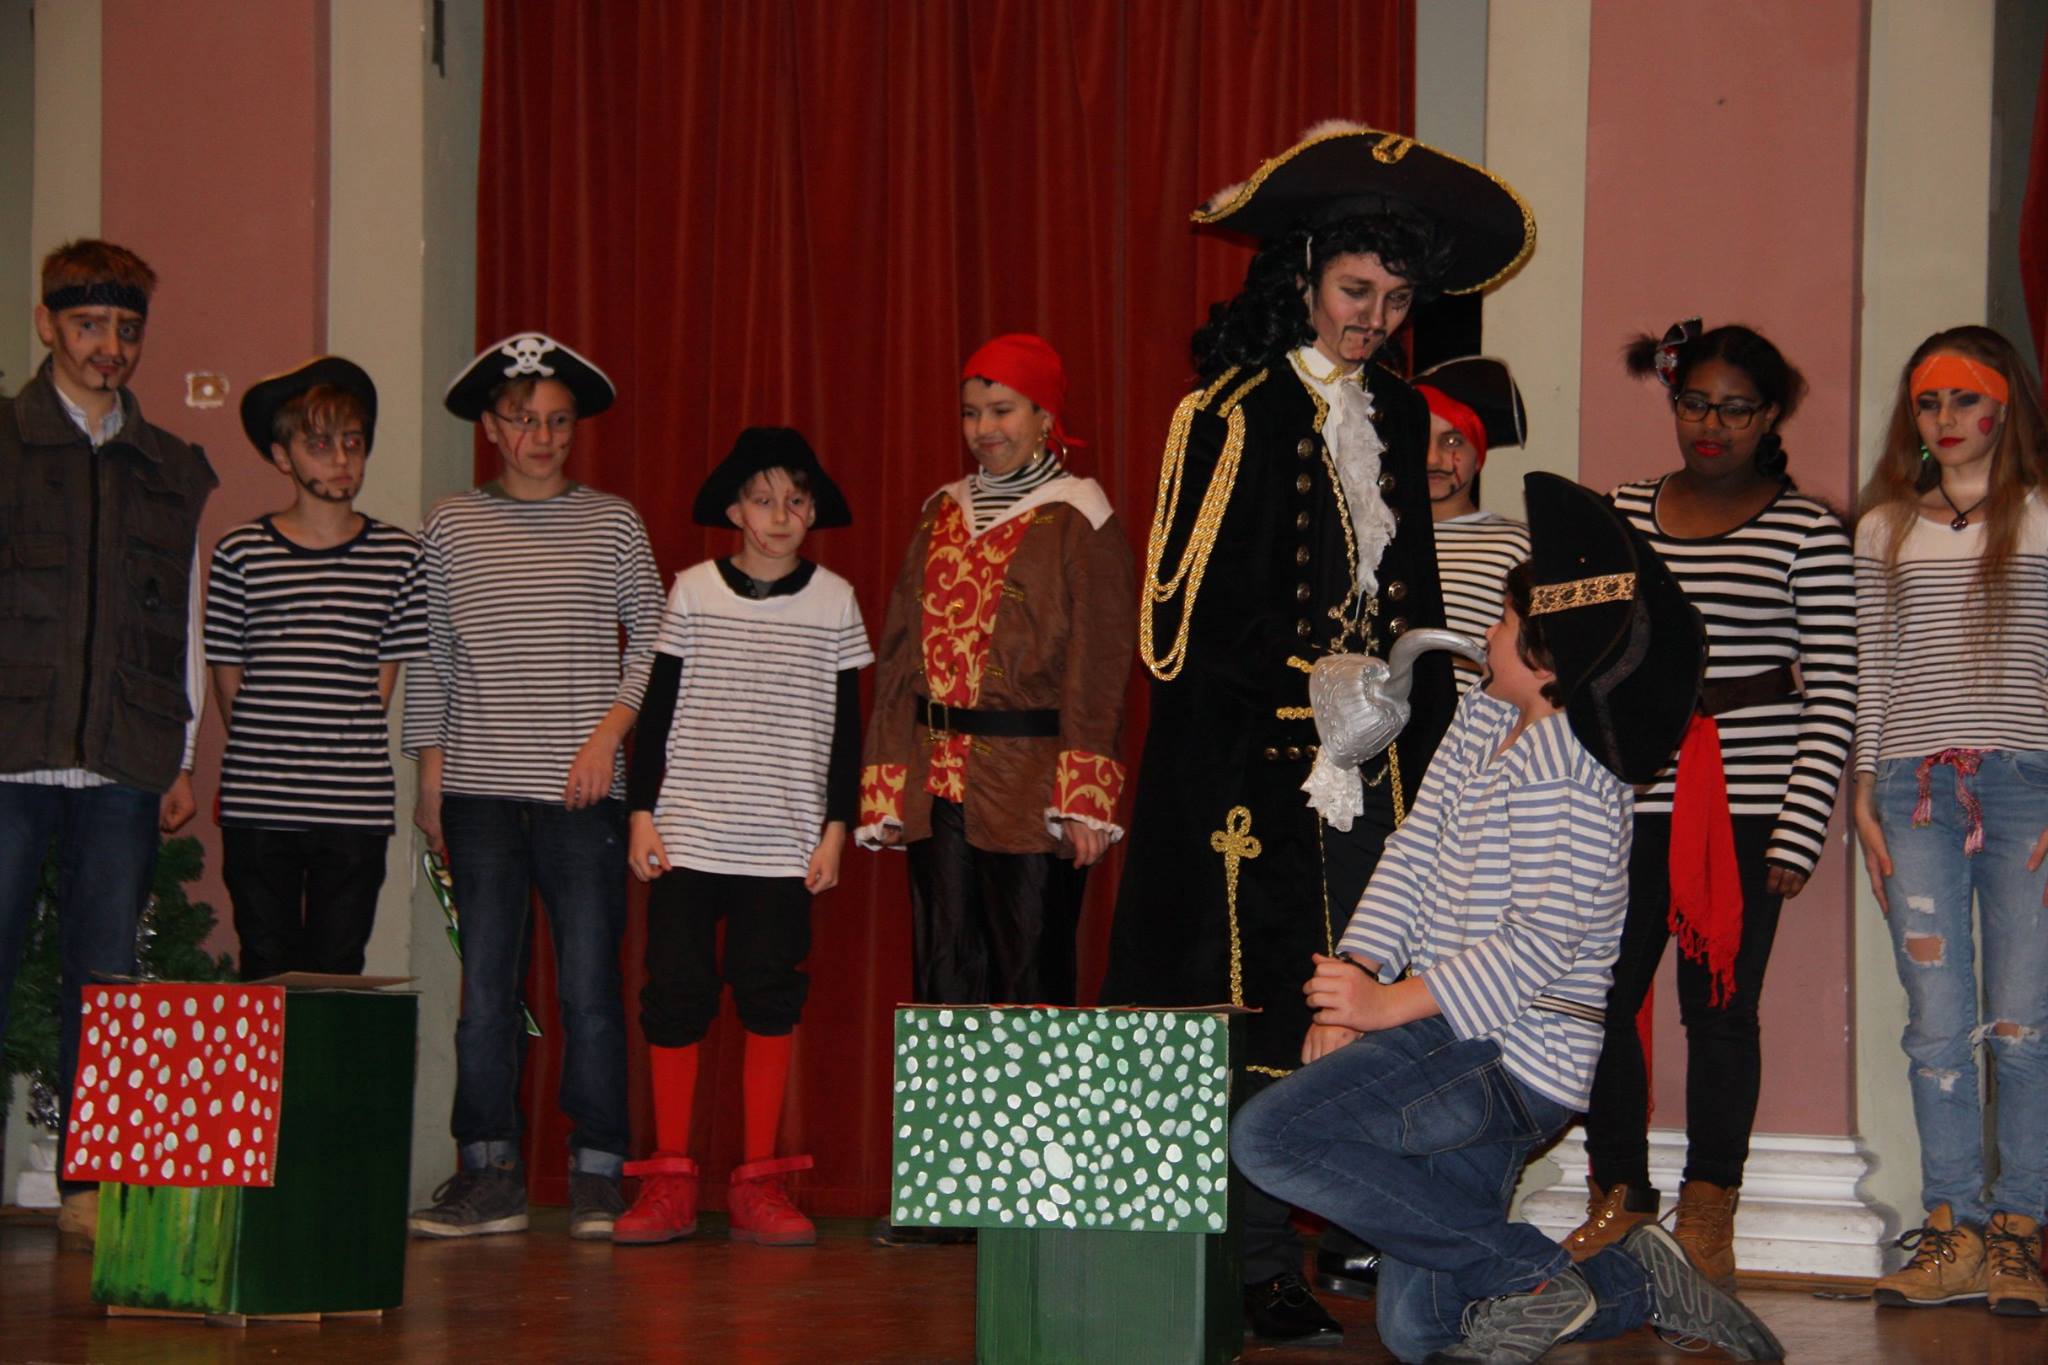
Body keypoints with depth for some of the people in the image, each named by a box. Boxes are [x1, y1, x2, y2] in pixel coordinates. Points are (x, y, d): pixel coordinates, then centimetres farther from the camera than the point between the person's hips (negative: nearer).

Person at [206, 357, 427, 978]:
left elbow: (382, 683, 7)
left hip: (356, 808, 0)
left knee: (338, 971, 3)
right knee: (266, 974, 4)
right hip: (257, 807, 0)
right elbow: (228, 683, 7)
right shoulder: (241, 553, 3)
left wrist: (345, 748, 1)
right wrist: (263, 754, 5)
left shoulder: (399, 556, 5)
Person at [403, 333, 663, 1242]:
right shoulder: (452, 525, 9)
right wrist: (430, 778, 8)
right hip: (481, 789, 1)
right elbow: (430, 661, 12)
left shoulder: (613, 523, 8)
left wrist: (609, 732, -6)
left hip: (583, 790, -1)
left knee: (590, 985, -3)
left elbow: (652, 644, 8)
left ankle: (598, 1176, 4)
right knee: (486, 987, 1)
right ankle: (488, 1174, 7)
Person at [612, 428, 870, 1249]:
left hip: (784, 844, 0)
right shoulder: (695, 591, 4)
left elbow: (846, 728, 9)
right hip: (687, 835, 0)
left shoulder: (834, 602, 5)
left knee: (771, 1002, 1)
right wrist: (642, 813, 1)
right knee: (676, 997, -2)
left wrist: (837, 827, 3)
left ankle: (758, 1182, 9)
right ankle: (668, 1181, 6)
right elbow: (656, 711, 7)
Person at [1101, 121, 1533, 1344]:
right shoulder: (1233, 414, -5)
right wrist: (1309, 693, -12)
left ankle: (1361, 1234, 12)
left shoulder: (1399, 417, 15)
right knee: (1261, 1008, -5)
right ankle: (1262, 1272, -2)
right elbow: (1188, 612, -8)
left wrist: (1422, 720, 13)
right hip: (1260, 759, -6)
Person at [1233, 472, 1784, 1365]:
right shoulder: (1480, 722, 11)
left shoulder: (1565, 771, -16)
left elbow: (1543, 943, -21)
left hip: (1513, 1053, -9)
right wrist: (1354, 976, -6)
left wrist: (1396, 1003, -19)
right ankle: (1637, 1283, 18)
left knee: (1265, 1136, -22)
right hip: (1472, 1051, 9)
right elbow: (1412, 856, 7)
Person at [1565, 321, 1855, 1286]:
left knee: (1719, 1006, 0)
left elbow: (1831, 694, -1)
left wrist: (1799, 831, -8)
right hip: (1627, 799, 3)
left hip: (1747, 805, -3)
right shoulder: (1621, 515, 12)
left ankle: (1707, 1215, 13)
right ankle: (1618, 1197, 17)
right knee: (1602, 994, 0)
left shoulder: (1807, 530, 1)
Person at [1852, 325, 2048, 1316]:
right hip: (1916, 789, 2)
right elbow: (1871, 676, 14)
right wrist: (1866, 799, 7)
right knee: (1938, 1022, -2)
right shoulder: (1885, 530, 14)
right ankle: (1954, 1235, 4)